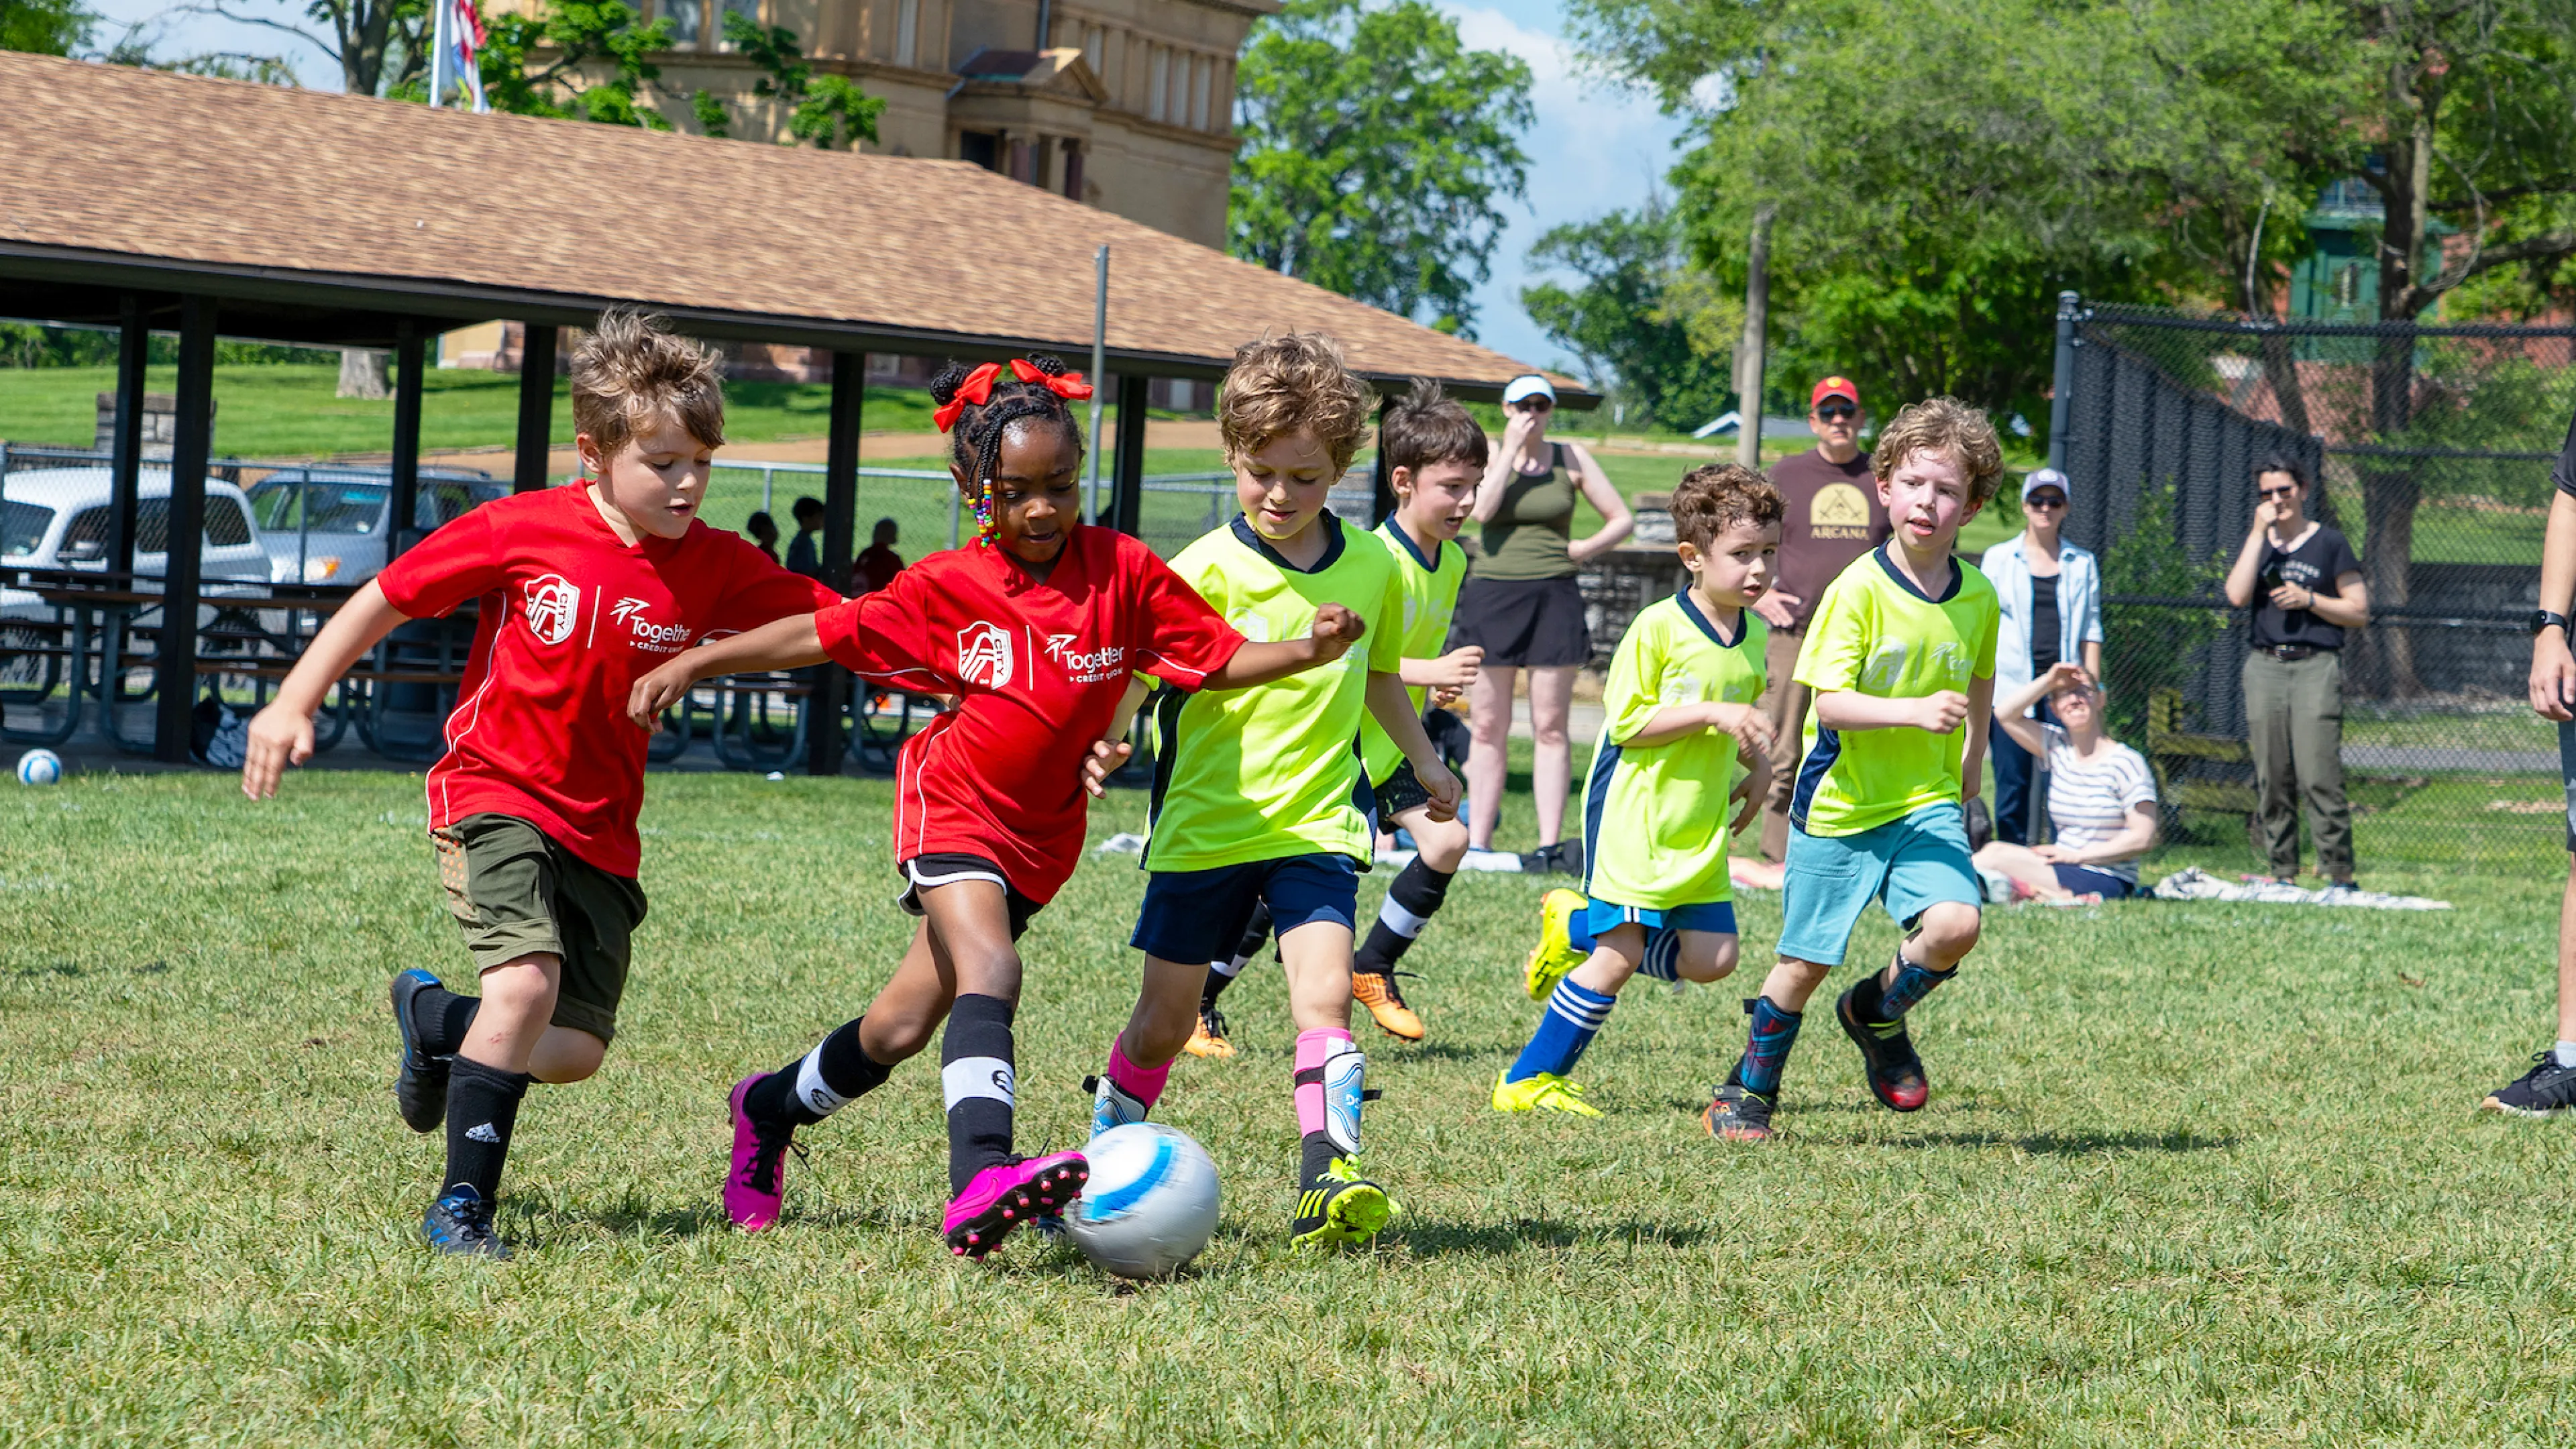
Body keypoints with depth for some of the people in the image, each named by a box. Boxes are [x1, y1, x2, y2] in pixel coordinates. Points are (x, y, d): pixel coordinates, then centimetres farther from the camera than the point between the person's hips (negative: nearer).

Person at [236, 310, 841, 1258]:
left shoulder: (715, 568, -4)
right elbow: (387, 599, -2)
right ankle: (462, 1205, -13)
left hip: (600, 832, 5)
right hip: (494, 796, -5)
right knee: (530, 977, -26)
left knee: (575, 1051, 4)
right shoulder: (523, 531, -11)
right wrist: (294, 704, -6)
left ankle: (435, 1018, 36)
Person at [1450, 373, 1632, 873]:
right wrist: (1511, 449, -10)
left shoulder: (1571, 459, 7)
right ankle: (1477, 842, 5)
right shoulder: (1488, 456, 6)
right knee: (1488, 726, 2)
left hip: (1554, 596, 0)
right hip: (1492, 593, 0)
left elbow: (1622, 520, 10)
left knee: (1550, 727, -1)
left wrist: (1584, 548, -5)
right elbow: (1481, 509, -14)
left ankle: (1550, 845, -2)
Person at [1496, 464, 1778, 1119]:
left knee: (1710, 958, 1)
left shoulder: (1753, 635, 8)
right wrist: (1709, 713, -23)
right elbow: (1625, 723, -16)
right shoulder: (1658, 627, -14)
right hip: (1633, 813, -7)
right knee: (1621, 955, -9)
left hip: (1700, 826, 7)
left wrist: (1758, 766, 6)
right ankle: (1528, 1079, 3)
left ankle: (1579, 930, 23)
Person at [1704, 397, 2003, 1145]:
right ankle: (1750, 1091, 28)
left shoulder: (1977, 599, -1)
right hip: (1839, 804, -3)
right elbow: (1829, 702, -20)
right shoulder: (1859, 590, -16)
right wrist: (1917, 711, -33)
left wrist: (1968, 778, 24)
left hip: (1926, 803, 3)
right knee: (1805, 963, 5)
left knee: (1954, 924, -20)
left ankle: (1879, 1012, 12)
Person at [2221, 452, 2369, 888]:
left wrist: (2308, 599, -9)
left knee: (2318, 777, -14)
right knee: (2271, 780, 2)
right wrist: (2260, 532, -3)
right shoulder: (2256, 542, 16)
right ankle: (2282, 873, 7)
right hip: (2264, 667, 4)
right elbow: (2237, 595, -3)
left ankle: (2339, 873, -14)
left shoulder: (2330, 544, 6)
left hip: (2316, 666, -4)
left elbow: (2359, 612, 4)